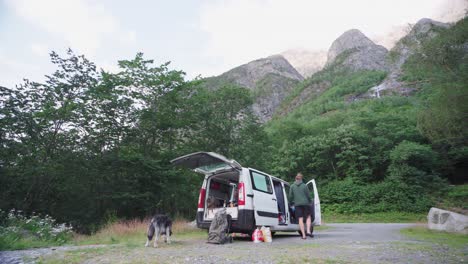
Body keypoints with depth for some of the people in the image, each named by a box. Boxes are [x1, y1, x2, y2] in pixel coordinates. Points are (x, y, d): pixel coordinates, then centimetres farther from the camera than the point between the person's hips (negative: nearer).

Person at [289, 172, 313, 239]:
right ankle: (308, 231, -2)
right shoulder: (304, 186, -3)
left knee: (300, 219, 2)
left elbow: (290, 196, 3)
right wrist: (310, 201, 18)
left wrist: (292, 202, 19)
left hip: (297, 204, 1)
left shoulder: (292, 186, 2)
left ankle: (303, 235, 1)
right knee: (308, 217, 14)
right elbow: (308, 195, 1)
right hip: (305, 203, -1)